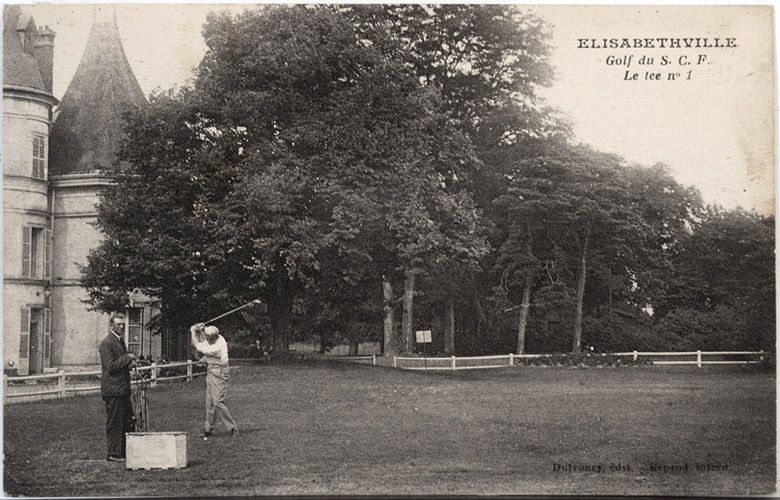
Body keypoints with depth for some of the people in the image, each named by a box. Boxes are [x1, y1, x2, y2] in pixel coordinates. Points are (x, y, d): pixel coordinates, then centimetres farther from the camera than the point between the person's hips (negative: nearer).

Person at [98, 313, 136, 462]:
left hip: (123, 389, 9)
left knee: (128, 421, 10)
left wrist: (130, 363, 7)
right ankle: (113, 454, 4)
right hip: (112, 389, -9)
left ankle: (125, 451, 18)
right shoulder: (107, 343, -12)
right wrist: (127, 358, -16)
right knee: (114, 422, -3)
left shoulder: (120, 341, 17)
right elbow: (110, 366, -20)